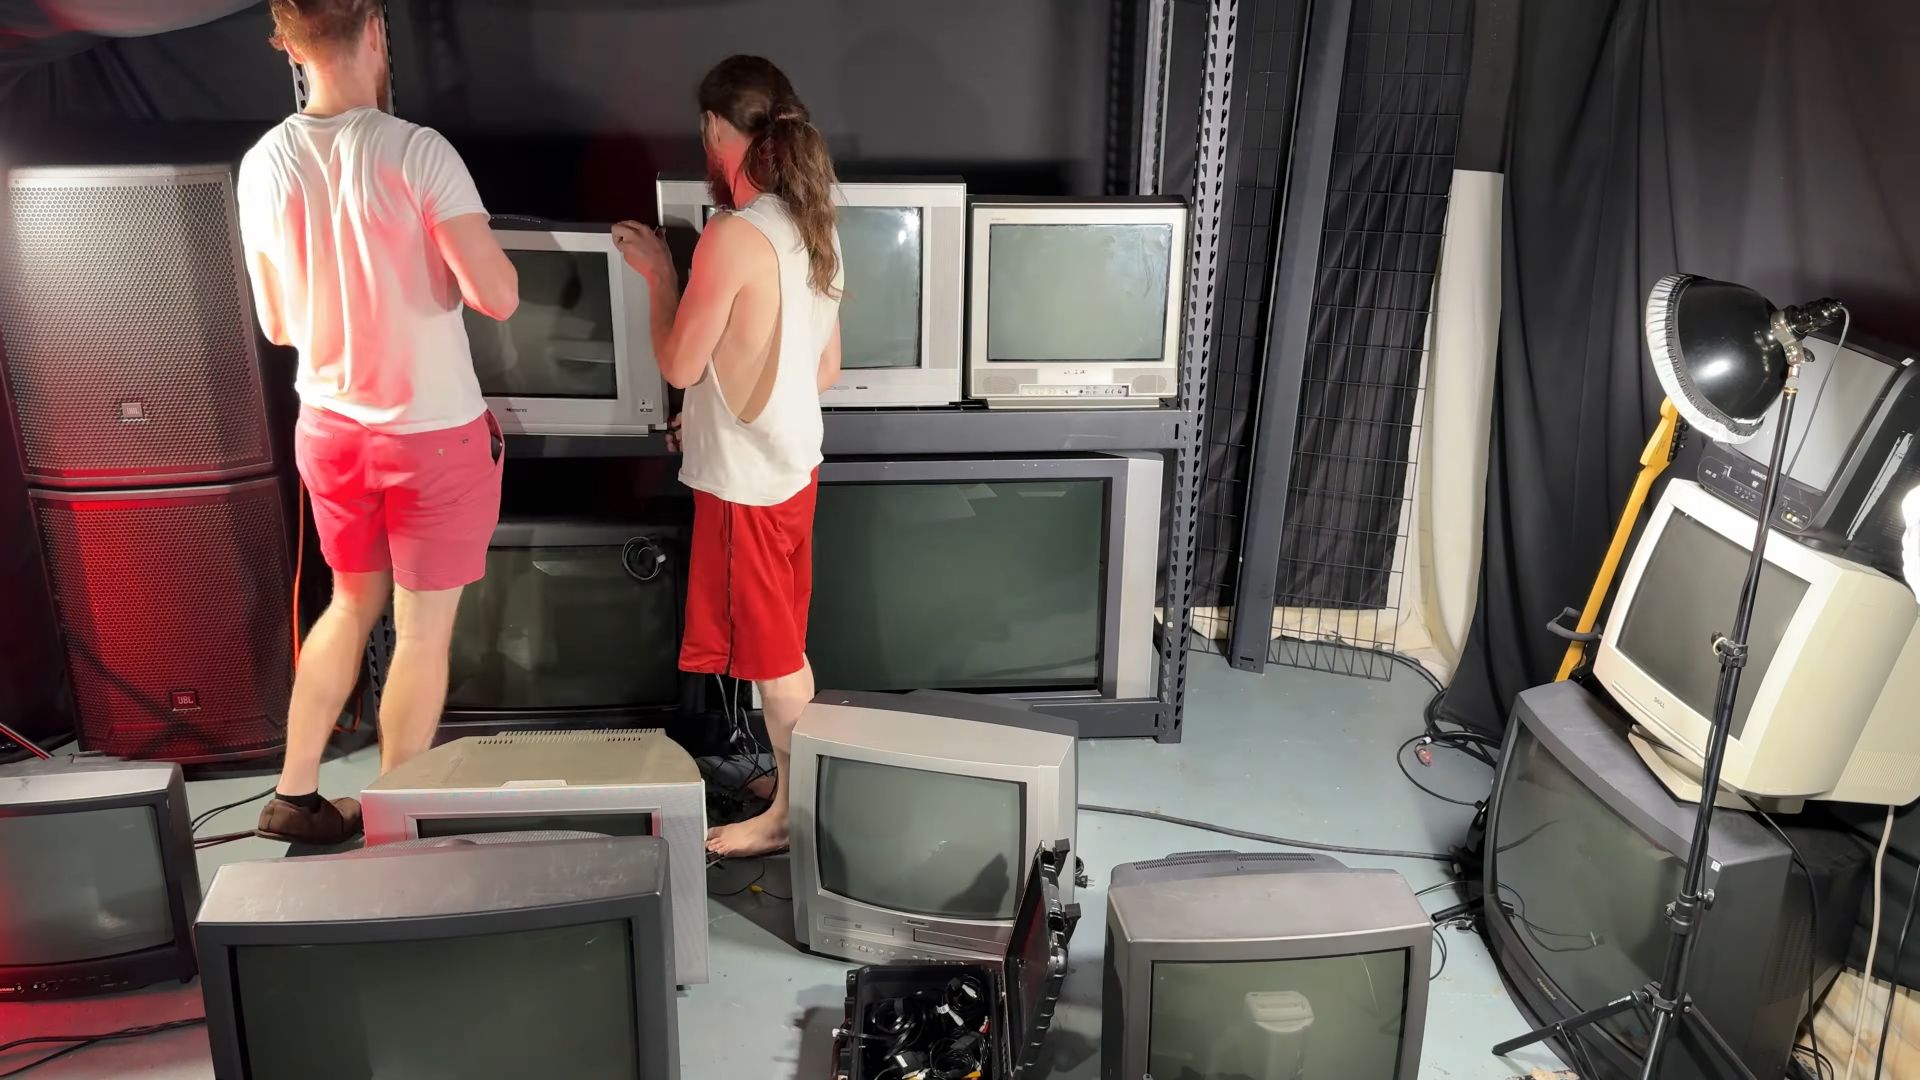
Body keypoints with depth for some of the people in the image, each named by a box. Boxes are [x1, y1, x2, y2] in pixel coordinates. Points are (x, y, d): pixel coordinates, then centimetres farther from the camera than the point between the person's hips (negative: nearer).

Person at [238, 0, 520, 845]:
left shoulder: (264, 165, -1)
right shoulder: (417, 153, -17)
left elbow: (277, 323, 6)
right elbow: (497, 297, -20)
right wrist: (467, 261, 1)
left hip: (328, 426, 5)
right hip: (433, 432, -5)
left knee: (353, 603, 24)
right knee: (423, 632, 8)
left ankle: (293, 796, 30)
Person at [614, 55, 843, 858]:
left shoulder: (732, 236, -22)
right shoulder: (813, 226, 4)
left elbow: (680, 366, -15)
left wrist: (658, 273, -2)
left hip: (745, 478, -8)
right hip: (793, 461, 9)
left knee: (769, 652, 5)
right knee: (783, 643, 20)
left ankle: (790, 813, 20)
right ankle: (798, 782, 34)